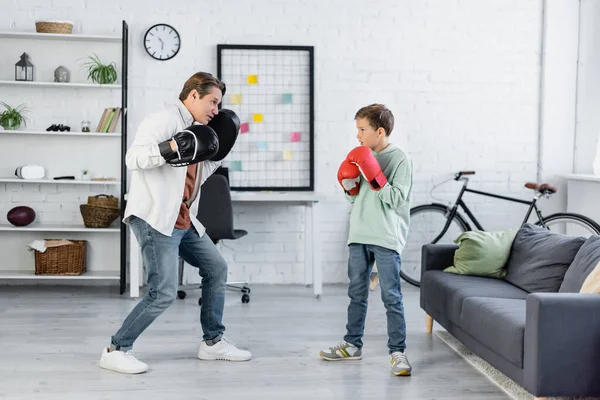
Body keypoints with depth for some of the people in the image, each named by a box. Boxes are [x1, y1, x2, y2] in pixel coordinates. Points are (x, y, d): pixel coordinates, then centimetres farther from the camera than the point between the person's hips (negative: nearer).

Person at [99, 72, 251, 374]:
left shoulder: (196, 127, 17)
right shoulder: (164, 119, -10)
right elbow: (133, 158, -21)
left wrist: (217, 152, 10)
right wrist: (171, 148, -34)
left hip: (184, 221, 10)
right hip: (154, 220, -10)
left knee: (216, 269, 15)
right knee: (164, 293, -15)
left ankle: (213, 341, 26)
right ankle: (116, 350, 0)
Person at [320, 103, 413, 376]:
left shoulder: (400, 159, -6)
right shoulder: (362, 157, 13)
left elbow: (397, 199, -14)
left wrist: (375, 177, -21)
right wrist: (350, 186, -2)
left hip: (386, 238, -7)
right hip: (359, 235, 7)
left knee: (391, 296, -5)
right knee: (356, 293, 13)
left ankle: (398, 351, 1)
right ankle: (352, 345, 24)